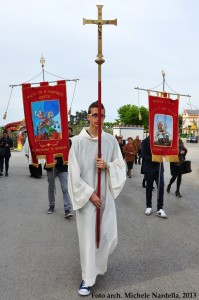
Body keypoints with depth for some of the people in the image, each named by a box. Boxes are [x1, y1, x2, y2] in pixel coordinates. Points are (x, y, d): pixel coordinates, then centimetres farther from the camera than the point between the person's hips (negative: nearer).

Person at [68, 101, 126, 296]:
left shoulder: (111, 140, 1)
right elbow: (74, 173, -8)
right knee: (87, 237, 2)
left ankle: (97, 263, 42)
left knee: (109, 236, 10)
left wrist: (107, 166, -13)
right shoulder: (78, 141, -9)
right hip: (85, 196, -3)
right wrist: (90, 194, -10)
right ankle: (88, 278, 18)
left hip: (105, 195, 3)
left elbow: (121, 166, 8)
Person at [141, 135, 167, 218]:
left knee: (161, 187, -5)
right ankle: (149, 206, 24)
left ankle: (160, 209, 2)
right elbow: (144, 156, -11)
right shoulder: (145, 141, -6)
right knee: (149, 187, 9)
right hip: (149, 168, -2)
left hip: (159, 167, 3)